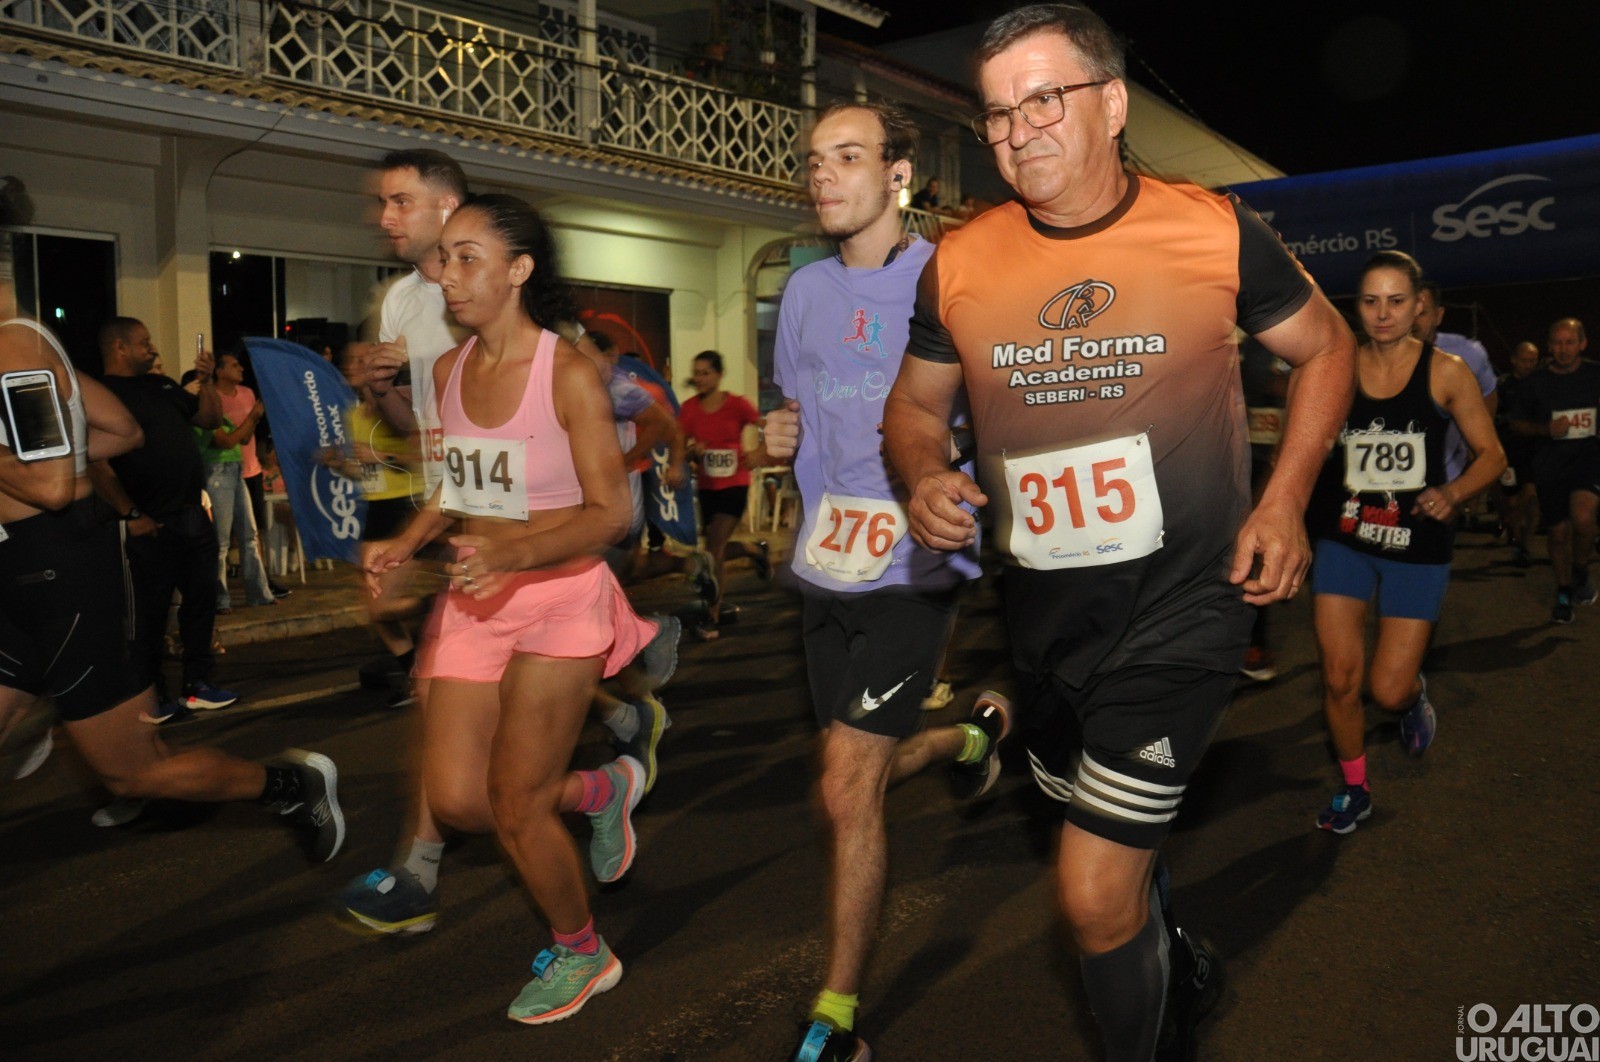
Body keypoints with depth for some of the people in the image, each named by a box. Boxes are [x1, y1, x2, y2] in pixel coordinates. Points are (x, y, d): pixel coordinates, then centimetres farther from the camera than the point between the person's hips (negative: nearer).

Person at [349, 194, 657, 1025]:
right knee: (455, 800, 4)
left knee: (514, 809, 1)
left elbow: (611, 511, -16)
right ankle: (601, 789, 34)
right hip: (473, 599, 6)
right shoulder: (448, 371, 5)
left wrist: (513, 553, -31)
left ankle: (581, 954, 30)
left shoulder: (568, 373, -15)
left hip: (559, 599, -6)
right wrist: (406, 542, -2)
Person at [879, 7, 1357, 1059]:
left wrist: (1285, 500, -7)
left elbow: (1327, 347, 6)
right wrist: (927, 479, -12)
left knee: (1094, 890, -9)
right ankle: (1184, 970, 57)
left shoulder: (1216, 232, -8)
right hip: (1045, 613, 4)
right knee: (1118, 850, 25)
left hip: (1184, 603, -4)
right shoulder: (959, 264, -2)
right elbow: (915, 405, 11)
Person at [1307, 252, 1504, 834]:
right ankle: (1354, 789, 23)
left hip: (1416, 545, -1)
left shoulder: (1446, 372, -6)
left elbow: (1491, 453, 1)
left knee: (1388, 689, -4)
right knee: (1340, 677, -1)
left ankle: (1415, 697, 36)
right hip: (1344, 539, 2)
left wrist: (1452, 492, -18)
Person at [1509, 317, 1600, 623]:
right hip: (1550, 465, 1)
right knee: (1559, 532, 7)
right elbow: (1516, 423, 9)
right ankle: (1564, 593, 26)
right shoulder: (1536, 382, 2)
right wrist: (1546, 429, -8)